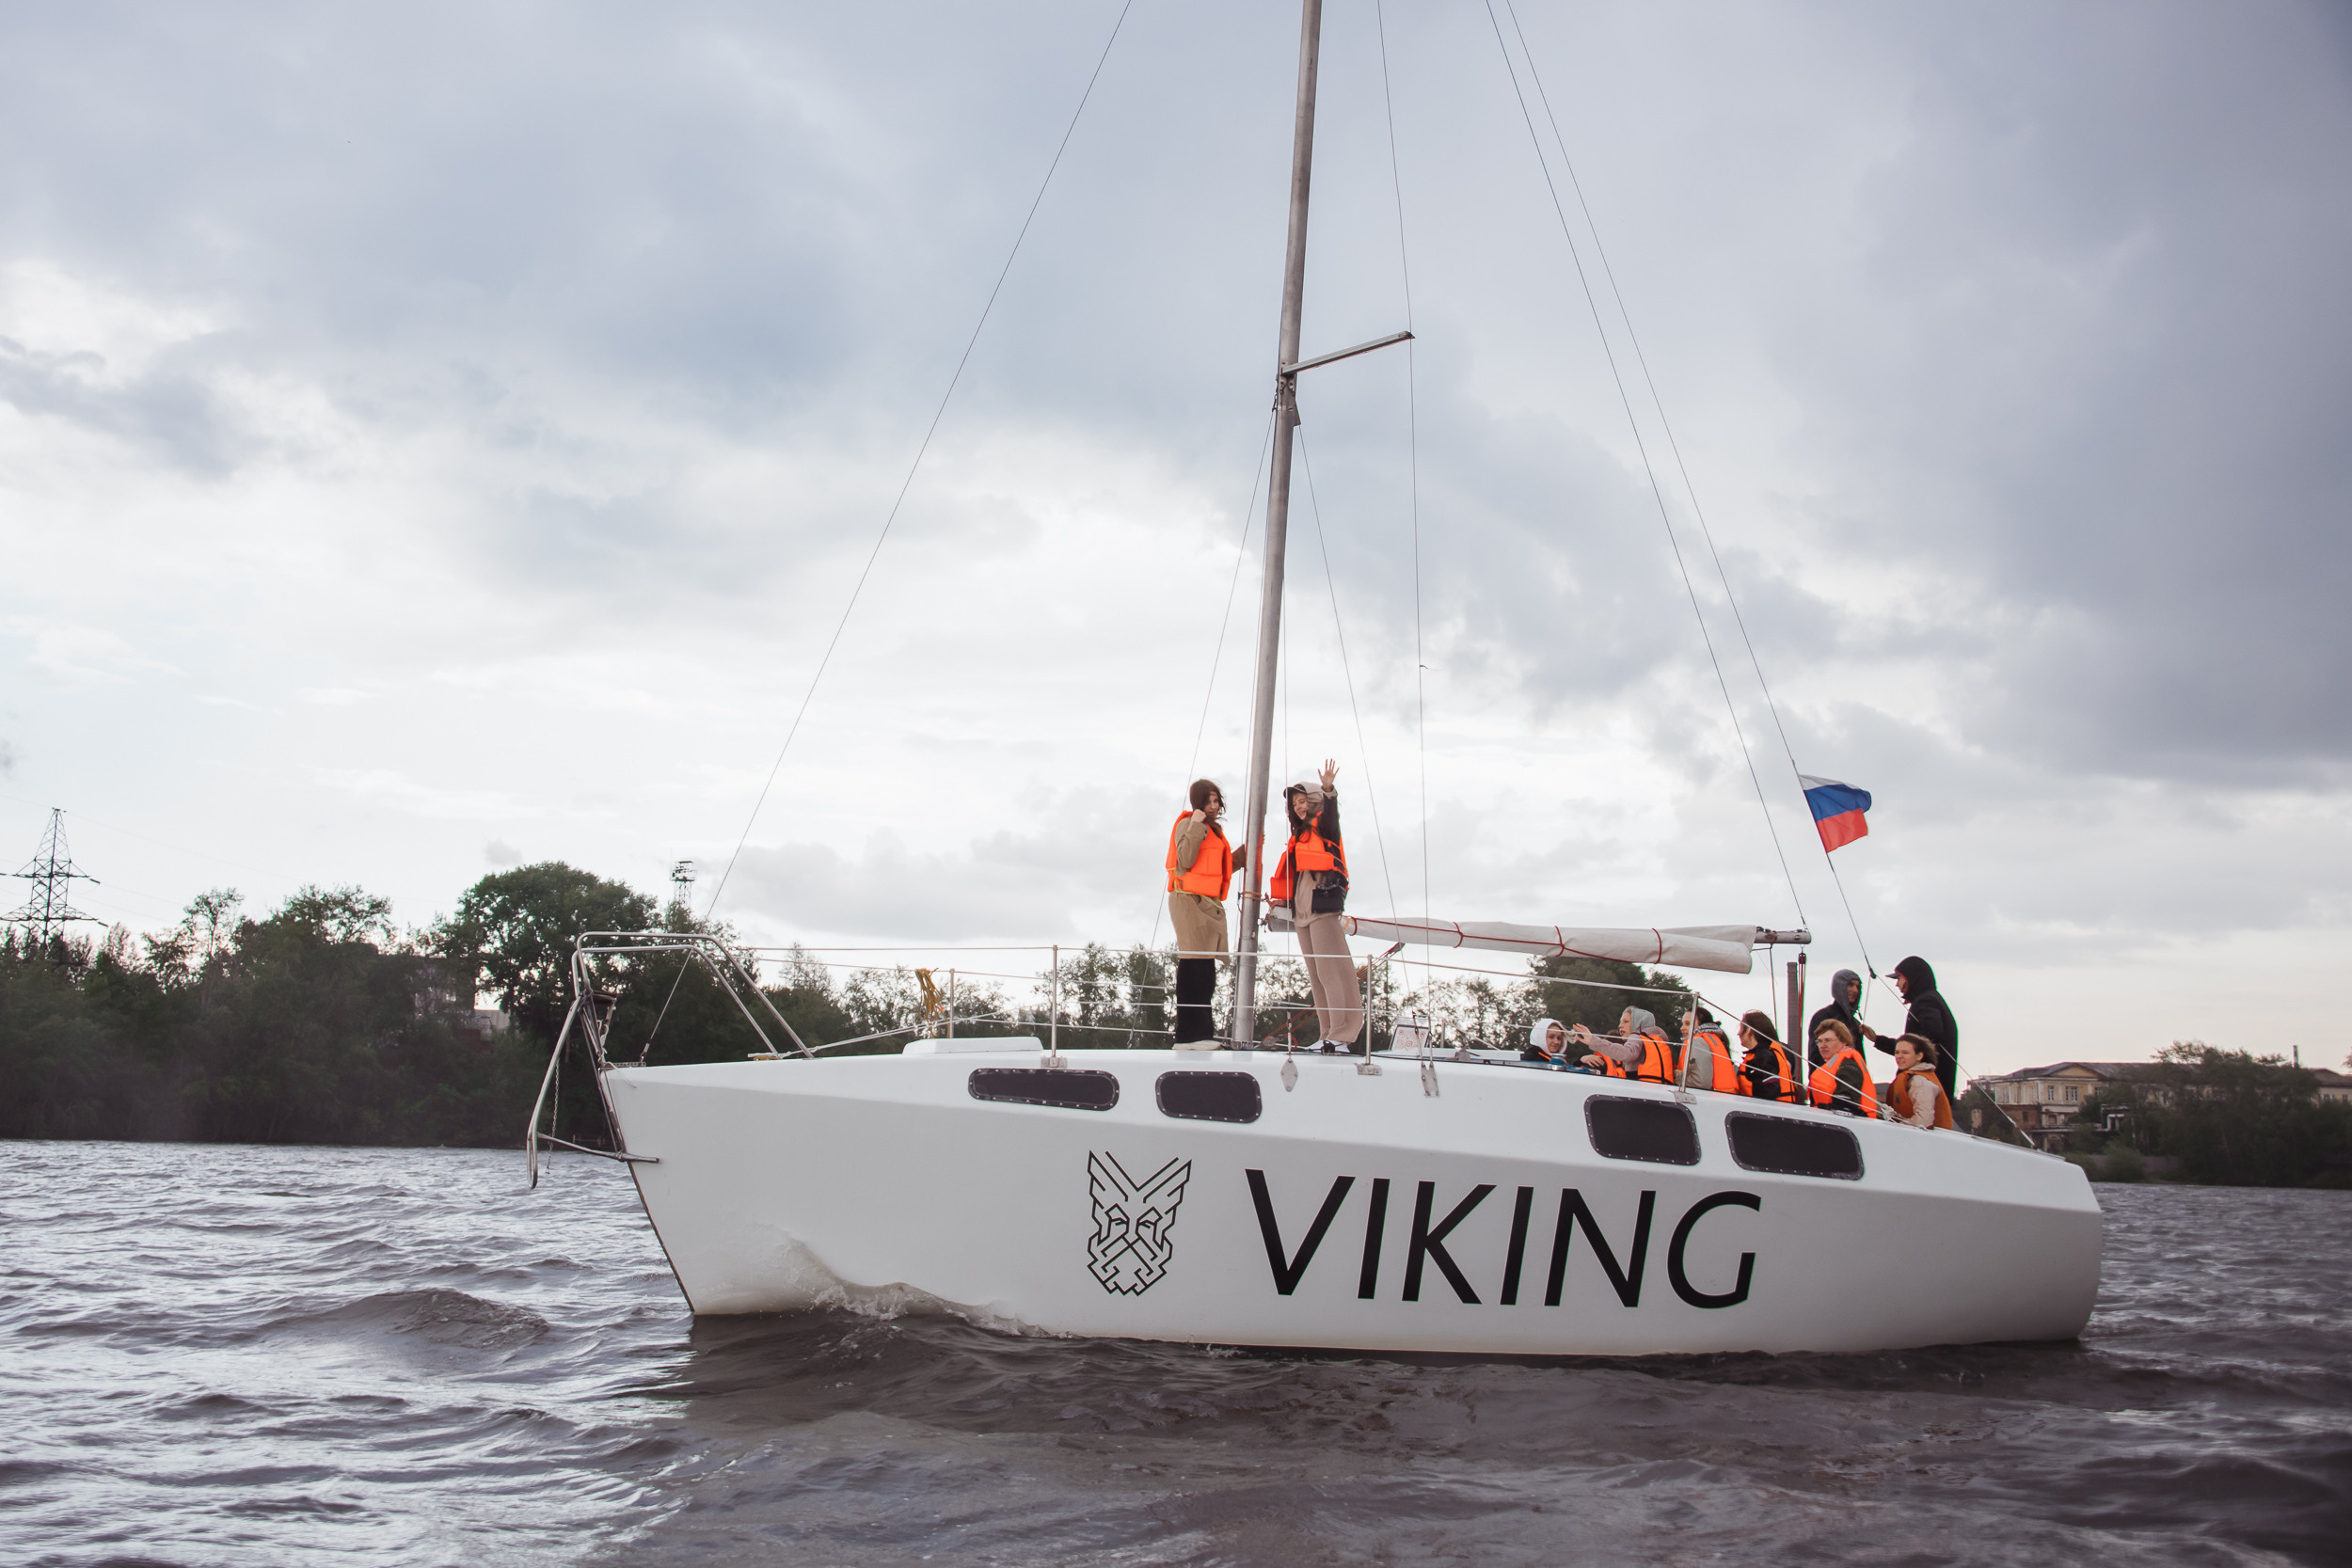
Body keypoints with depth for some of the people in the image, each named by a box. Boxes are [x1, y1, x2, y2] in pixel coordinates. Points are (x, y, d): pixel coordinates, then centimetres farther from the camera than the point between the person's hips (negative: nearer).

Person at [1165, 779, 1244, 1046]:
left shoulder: (1214, 829, 22)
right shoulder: (1189, 824, -4)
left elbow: (1224, 867, 23)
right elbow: (1185, 861, -18)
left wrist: (1247, 851, 14)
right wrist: (1196, 826, -20)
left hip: (1210, 903, 9)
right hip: (1190, 900, -9)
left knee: (1206, 970, 8)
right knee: (1193, 967, -15)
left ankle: (1202, 1032, 11)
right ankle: (1187, 1035, -17)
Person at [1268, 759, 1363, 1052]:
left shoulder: (1323, 827, 0)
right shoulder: (1299, 835, 22)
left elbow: (1330, 815, -24)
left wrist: (1329, 791, -40)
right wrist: (1284, 899, 21)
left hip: (1324, 907, -9)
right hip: (1302, 912, 9)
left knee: (1330, 972, -13)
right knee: (1317, 976, 7)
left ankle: (1342, 1036, -16)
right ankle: (1329, 1035, 9)